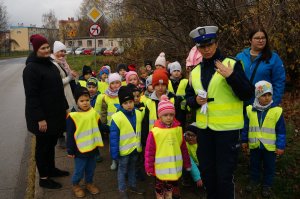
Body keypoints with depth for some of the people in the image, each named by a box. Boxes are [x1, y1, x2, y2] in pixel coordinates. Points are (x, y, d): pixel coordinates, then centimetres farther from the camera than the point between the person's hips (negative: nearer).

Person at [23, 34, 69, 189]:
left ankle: (51, 169, 38)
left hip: (54, 113, 8)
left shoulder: (49, 64, 10)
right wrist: (40, 118, -23)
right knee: (43, 146, 5)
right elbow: (31, 95, -21)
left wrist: (64, 107, 16)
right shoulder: (31, 68, -17)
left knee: (51, 143, 20)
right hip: (42, 116, -8)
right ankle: (43, 178, 20)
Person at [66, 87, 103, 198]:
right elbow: (70, 135, -11)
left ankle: (89, 183, 42)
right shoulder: (73, 116, -17)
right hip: (80, 149, -4)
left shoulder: (94, 113, -4)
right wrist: (70, 150, -7)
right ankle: (75, 185, 35)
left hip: (93, 148, 4)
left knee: (91, 168, 20)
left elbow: (99, 127, 11)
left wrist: (99, 142, 14)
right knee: (79, 170, 11)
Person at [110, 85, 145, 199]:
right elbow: (114, 137, -17)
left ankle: (132, 185, 42)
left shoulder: (138, 113, -4)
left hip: (135, 148, 5)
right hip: (124, 150, -5)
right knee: (122, 170, 12)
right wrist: (114, 153, -15)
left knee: (132, 168, 23)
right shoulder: (117, 117, -21)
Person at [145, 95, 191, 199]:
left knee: (170, 185, 23)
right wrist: (149, 168, -8)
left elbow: (183, 148, 5)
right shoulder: (154, 132, -16)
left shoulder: (178, 129, -4)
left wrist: (187, 163, 10)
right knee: (159, 188, 16)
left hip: (174, 167, 3)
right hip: (161, 168, -3)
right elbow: (149, 151, -10)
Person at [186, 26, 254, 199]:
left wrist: (232, 77, -27)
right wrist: (195, 100, -8)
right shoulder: (195, 71, 9)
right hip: (204, 128, 5)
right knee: (206, 172, 19)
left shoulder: (232, 64, -7)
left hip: (227, 129, -5)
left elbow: (248, 94, -12)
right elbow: (188, 97, 15)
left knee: (224, 175, 4)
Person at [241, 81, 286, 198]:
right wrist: (244, 141, 9)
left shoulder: (277, 111, -11)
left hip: (270, 146, -2)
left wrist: (280, 146, -7)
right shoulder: (250, 110, -5)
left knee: (269, 167, 13)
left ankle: (267, 185, 31)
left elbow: (281, 131, -6)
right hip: (254, 145, 2)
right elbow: (246, 127, 5)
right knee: (254, 165, 18)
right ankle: (254, 180, 39)